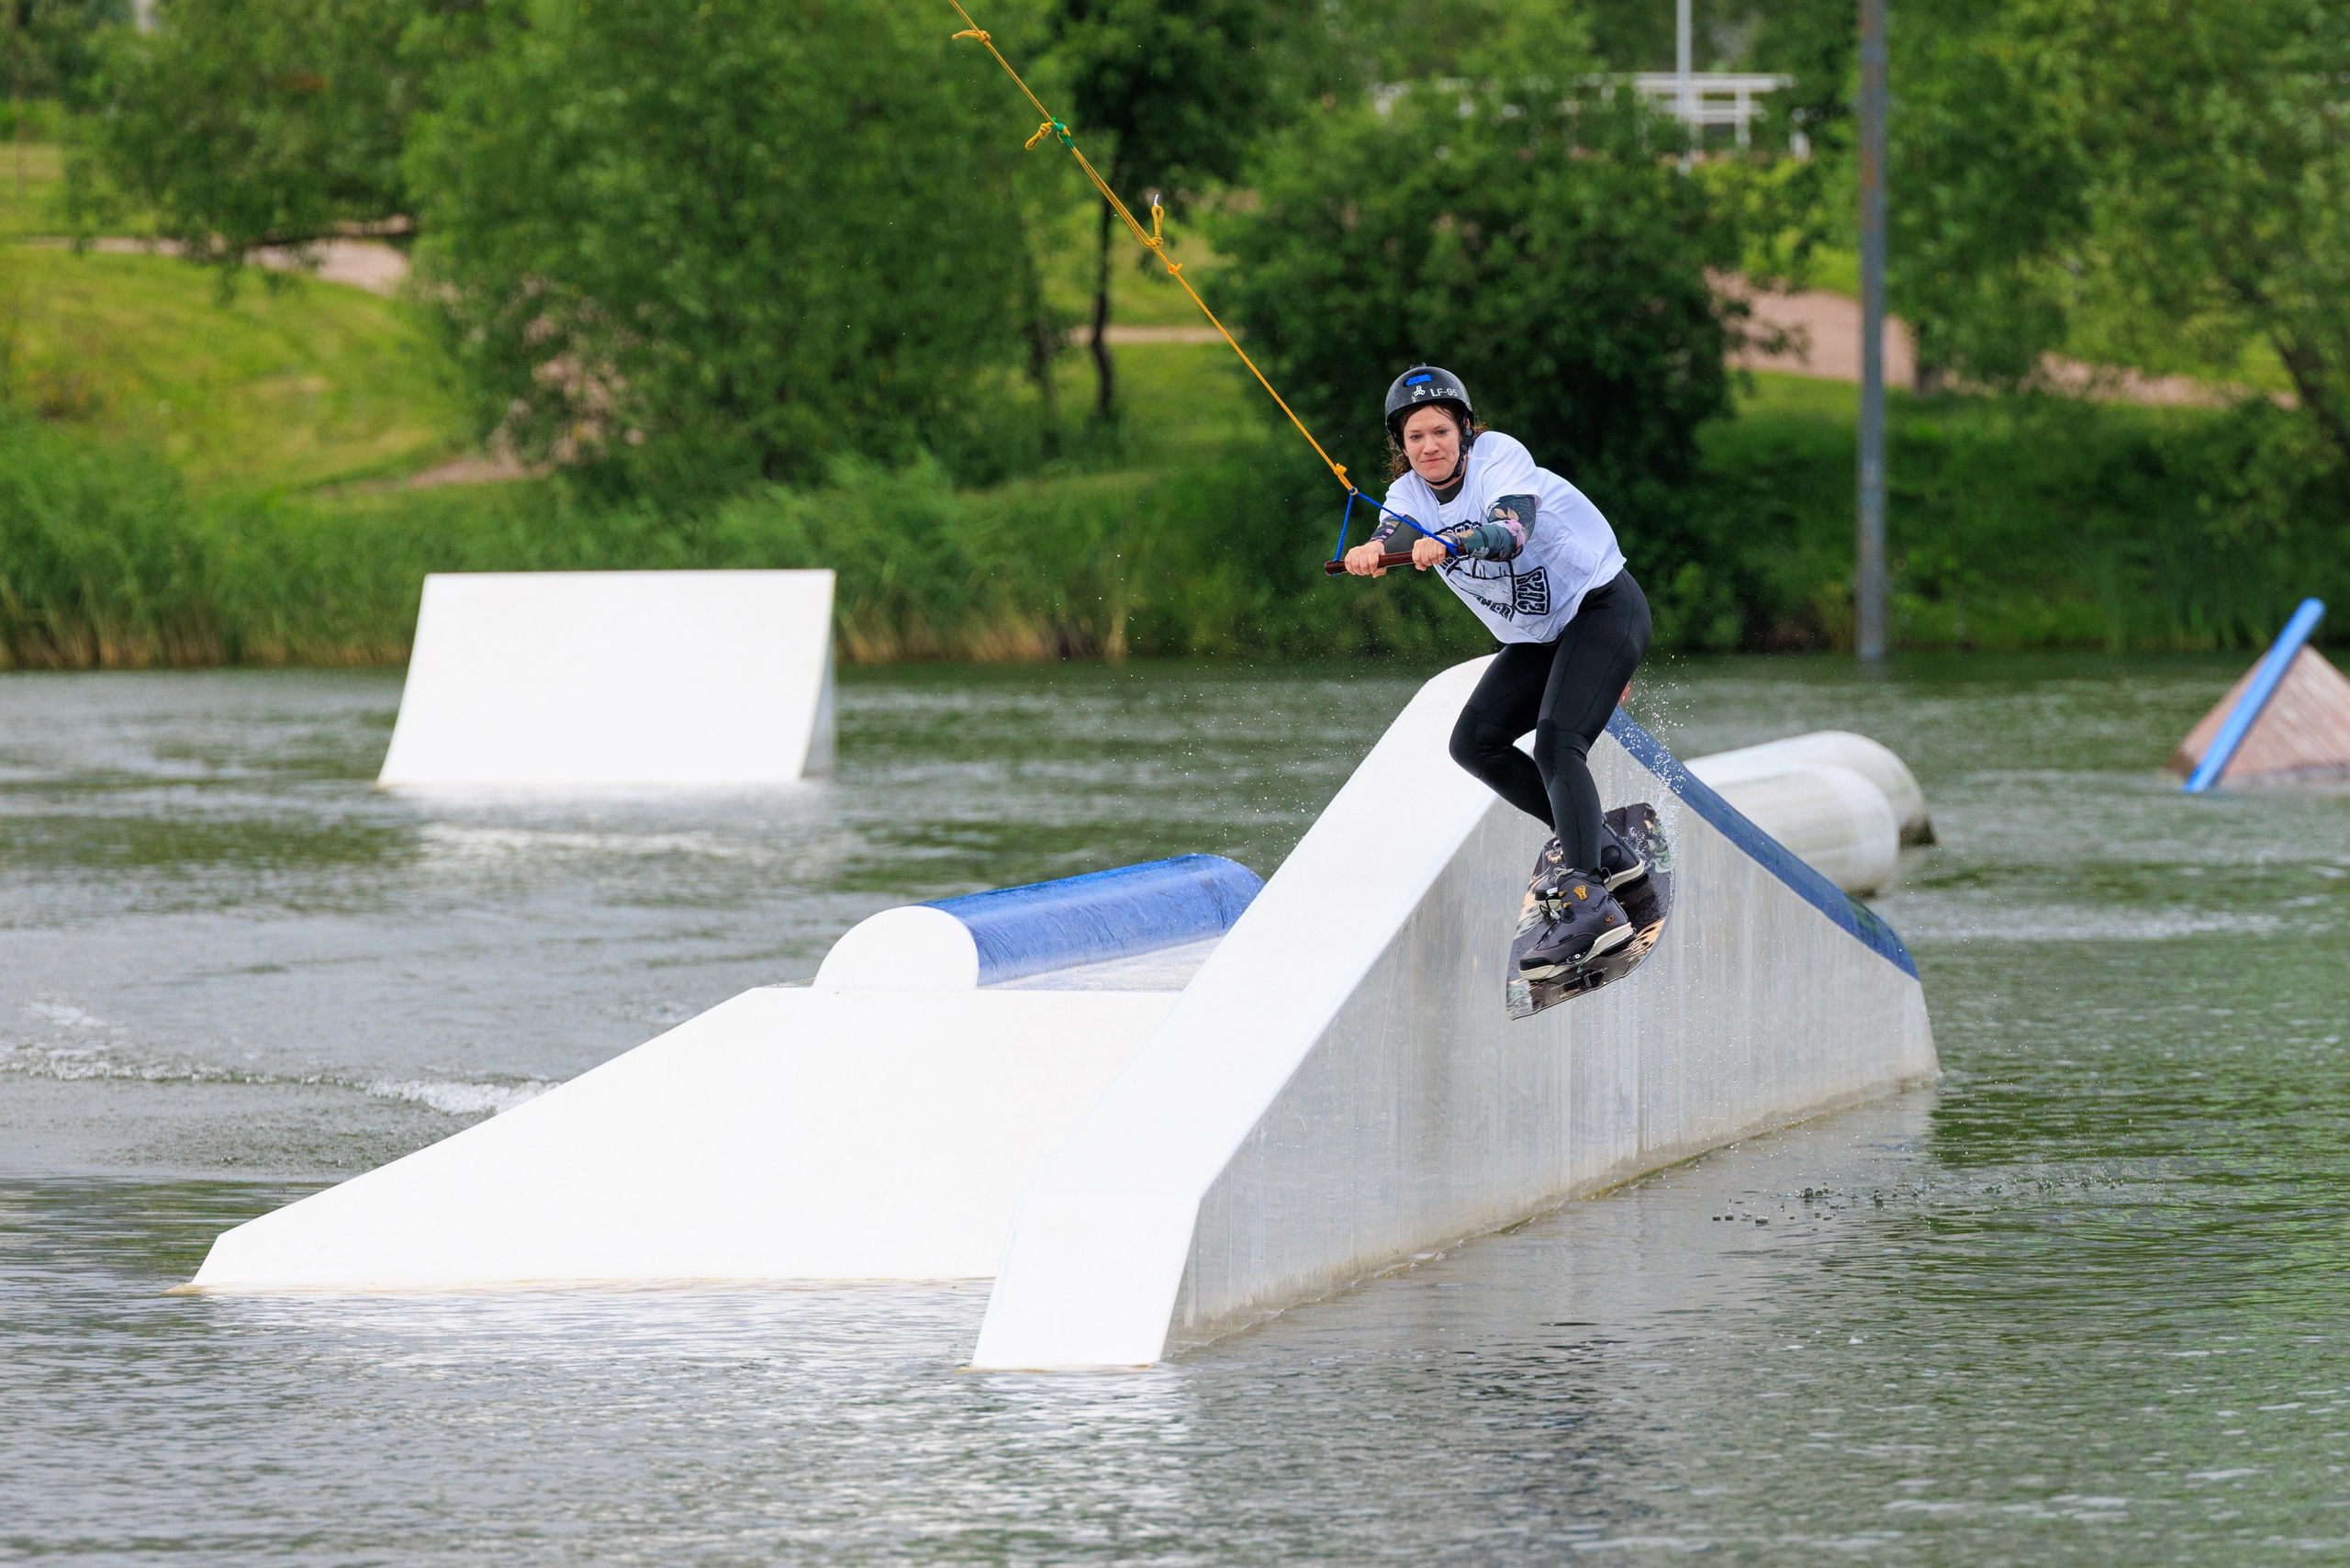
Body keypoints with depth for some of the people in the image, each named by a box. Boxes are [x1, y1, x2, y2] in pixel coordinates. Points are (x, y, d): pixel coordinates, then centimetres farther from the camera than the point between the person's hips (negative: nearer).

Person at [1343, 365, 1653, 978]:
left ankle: (1588, 904, -36)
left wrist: (1449, 546, -58)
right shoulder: (1411, 495, -3)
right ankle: (1598, 845, 13)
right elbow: (1394, 534, -25)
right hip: (1540, 637, 8)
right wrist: (1373, 552, -50)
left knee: (1555, 744, -25)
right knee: (1474, 742, 1)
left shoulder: (1500, 456, -20)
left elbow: (1513, 528, -39)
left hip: (1604, 609, -8)